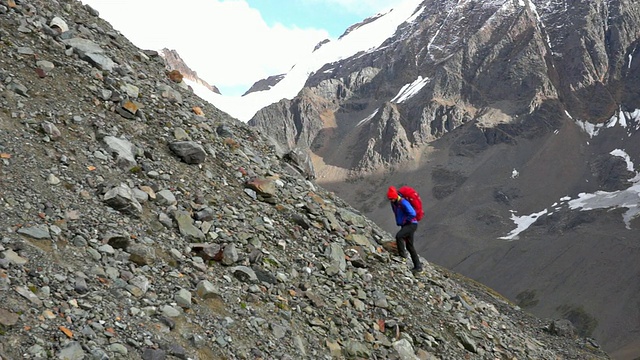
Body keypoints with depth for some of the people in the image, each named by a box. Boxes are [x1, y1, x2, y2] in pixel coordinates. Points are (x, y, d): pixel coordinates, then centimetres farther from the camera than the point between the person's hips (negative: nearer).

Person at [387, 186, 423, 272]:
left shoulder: (403, 202, -22)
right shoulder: (394, 203, 7)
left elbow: (412, 213, -31)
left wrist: (404, 221, -19)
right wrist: (399, 222, 16)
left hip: (411, 225, -10)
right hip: (405, 225, 10)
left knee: (398, 236, -29)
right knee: (409, 246, 11)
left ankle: (402, 254, -13)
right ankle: (418, 266, 18)